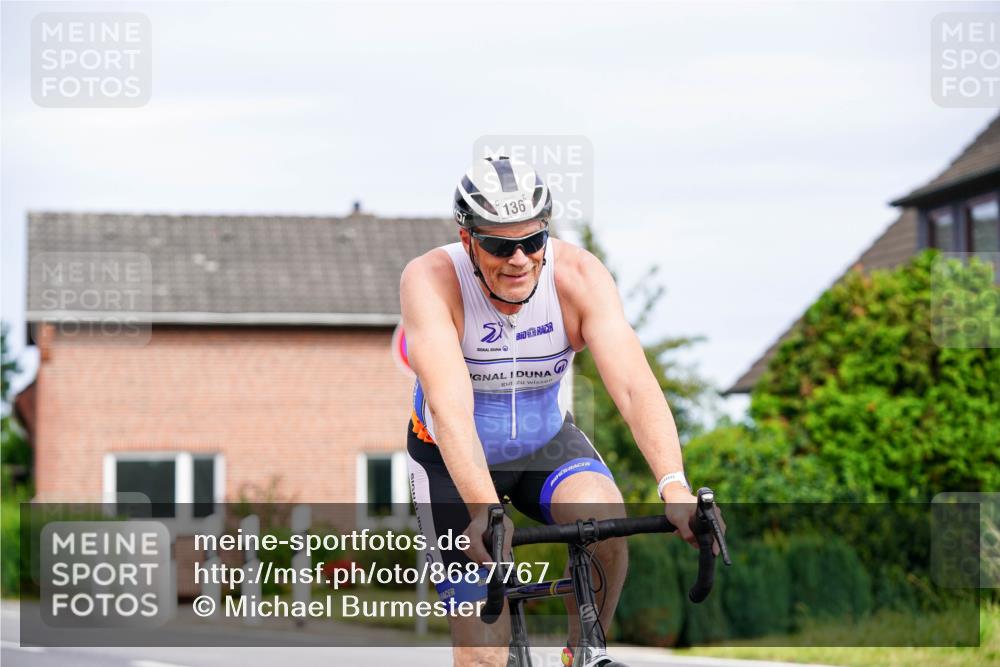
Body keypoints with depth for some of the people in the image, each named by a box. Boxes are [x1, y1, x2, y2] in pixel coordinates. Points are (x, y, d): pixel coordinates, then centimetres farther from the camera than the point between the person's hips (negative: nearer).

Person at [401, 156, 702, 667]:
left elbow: (634, 385, -34)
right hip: (455, 462, -2)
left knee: (604, 520, -31)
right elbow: (450, 405, -41)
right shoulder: (430, 281, -29)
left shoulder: (580, 275, -24)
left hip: (546, 442, 2)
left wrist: (674, 487, -50)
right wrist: (485, 511, -55)